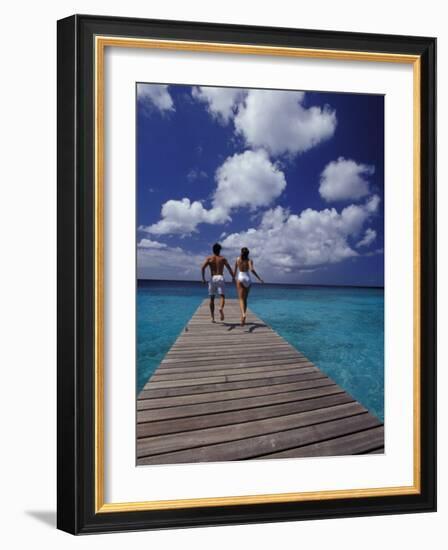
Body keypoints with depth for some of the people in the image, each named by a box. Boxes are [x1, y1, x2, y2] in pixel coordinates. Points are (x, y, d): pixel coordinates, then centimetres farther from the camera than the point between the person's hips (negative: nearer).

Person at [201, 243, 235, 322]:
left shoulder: (209, 258, 9)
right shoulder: (223, 258, 10)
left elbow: (203, 268, -6)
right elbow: (229, 268, -2)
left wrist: (203, 278, -2)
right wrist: (233, 277, 6)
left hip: (213, 278, 1)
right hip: (220, 278, -1)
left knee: (212, 298, 11)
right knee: (222, 296, -9)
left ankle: (212, 317, 13)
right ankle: (221, 308, -42)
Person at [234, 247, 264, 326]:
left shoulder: (238, 259, 4)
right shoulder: (249, 260, -1)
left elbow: (235, 271, 9)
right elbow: (252, 270, -17)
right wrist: (259, 278, -14)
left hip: (240, 279, -1)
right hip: (248, 279, 1)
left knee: (241, 299, -6)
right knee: (245, 299, 13)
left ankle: (243, 314, -32)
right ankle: (243, 318, 16)